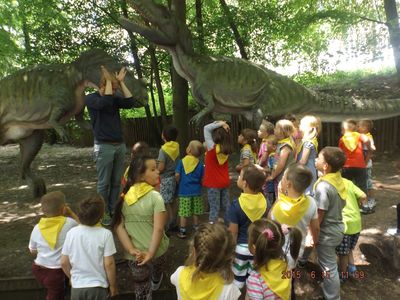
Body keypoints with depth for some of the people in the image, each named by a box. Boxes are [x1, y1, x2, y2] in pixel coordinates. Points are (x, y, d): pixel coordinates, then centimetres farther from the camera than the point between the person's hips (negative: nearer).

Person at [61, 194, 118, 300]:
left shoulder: (71, 233, -8)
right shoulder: (105, 234, -18)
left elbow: (64, 262, -1)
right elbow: (109, 264, -15)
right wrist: (113, 286, 0)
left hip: (77, 287, 3)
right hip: (98, 287, -3)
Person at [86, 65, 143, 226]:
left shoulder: (115, 99, 13)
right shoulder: (90, 98, -3)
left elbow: (131, 103, -2)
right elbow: (105, 103, -23)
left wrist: (121, 82, 1)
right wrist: (109, 80, -13)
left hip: (120, 145, 5)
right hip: (104, 146, -5)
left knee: (117, 182, 7)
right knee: (104, 183, 0)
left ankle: (113, 210, 19)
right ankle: (103, 213, 13)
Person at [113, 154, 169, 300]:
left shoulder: (124, 197, -6)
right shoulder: (155, 196, -20)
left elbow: (118, 226, -9)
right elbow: (158, 229, -25)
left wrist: (131, 250, -11)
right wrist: (151, 253, -21)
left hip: (135, 255, 2)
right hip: (156, 250, -1)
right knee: (157, 269, 35)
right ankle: (155, 283, 66)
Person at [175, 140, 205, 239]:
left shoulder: (182, 161, -8)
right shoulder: (200, 164, -5)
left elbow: (177, 175, -12)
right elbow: (202, 179, -3)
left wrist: (179, 183, 7)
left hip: (184, 191, -2)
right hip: (196, 191, 2)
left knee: (184, 212, 5)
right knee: (195, 212, 15)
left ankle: (182, 231, 11)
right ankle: (196, 228, 28)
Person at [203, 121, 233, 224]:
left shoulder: (212, 147, -17)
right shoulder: (226, 149, -2)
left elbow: (206, 128, -12)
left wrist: (220, 124, -9)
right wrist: (223, 126, 2)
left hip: (213, 183, -6)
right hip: (225, 182, 6)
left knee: (214, 208, -2)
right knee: (226, 207, 14)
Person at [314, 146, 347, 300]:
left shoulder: (323, 186, -30)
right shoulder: (338, 179, -5)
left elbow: (319, 216, -24)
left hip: (327, 233, -8)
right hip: (337, 227, 8)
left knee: (329, 267, 10)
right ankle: (328, 285, 50)